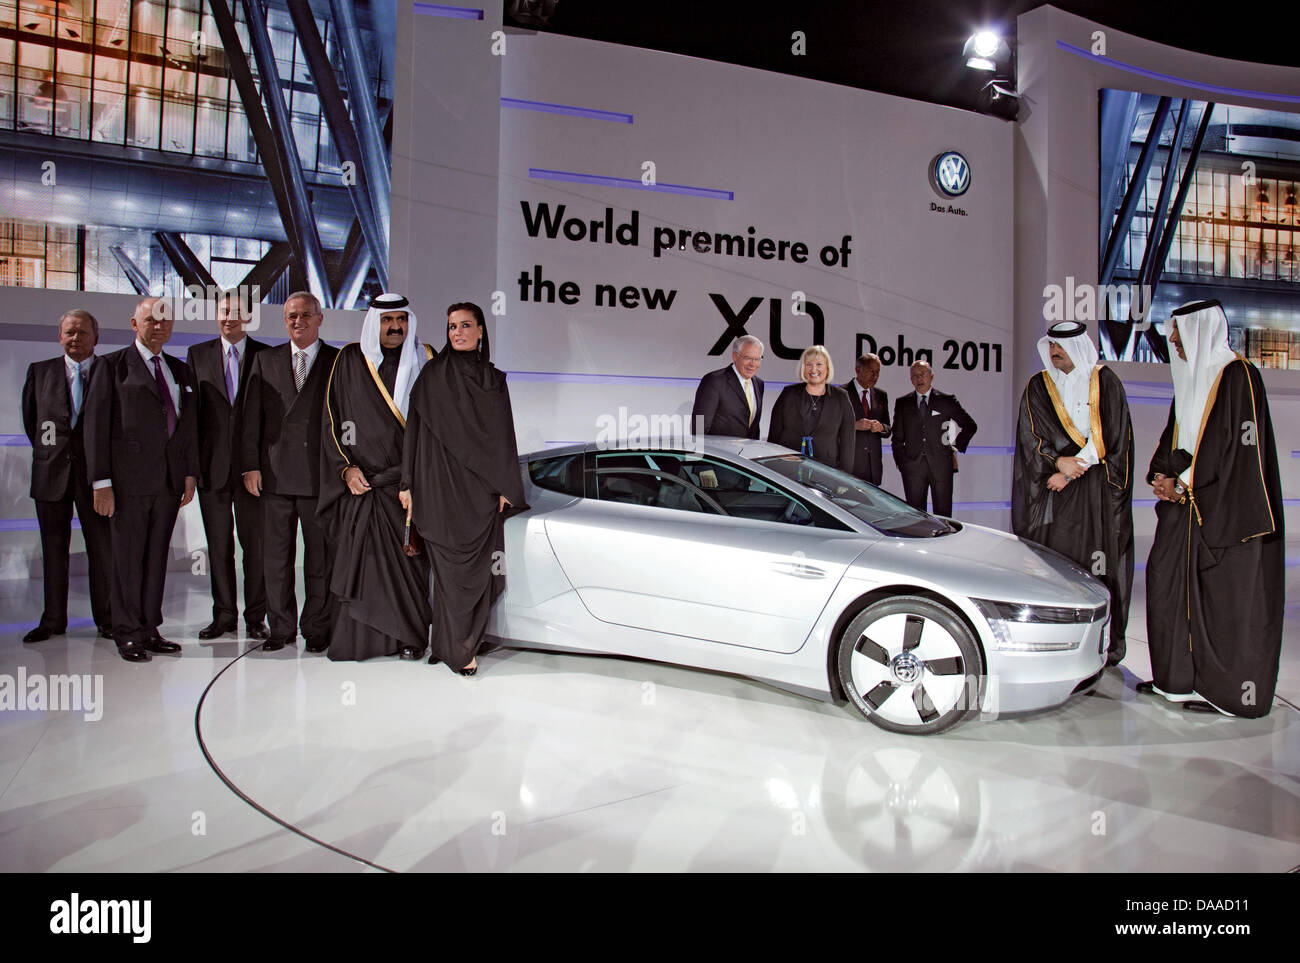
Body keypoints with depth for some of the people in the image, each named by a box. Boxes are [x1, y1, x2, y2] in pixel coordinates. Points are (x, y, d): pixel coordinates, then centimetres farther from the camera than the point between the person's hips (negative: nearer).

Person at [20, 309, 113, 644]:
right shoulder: (40, 371, 9)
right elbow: (30, 418, 16)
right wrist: (47, 451, 12)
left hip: (94, 472, -2)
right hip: (51, 472, 2)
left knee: (102, 547, 3)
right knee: (53, 548, 9)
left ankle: (106, 619, 13)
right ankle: (53, 620, 19)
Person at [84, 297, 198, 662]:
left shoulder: (180, 370, 17)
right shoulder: (113, 365, 2)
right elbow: (96, 424, -3)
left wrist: (190, 474, 9)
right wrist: (102, 482, -10)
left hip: (170, 480, 4)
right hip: (129, 479, -4)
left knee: (157, 556, 8)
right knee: (128, 557, 1)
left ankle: (150, 629, 17)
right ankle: (128, 634, 11)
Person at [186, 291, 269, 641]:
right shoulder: (198, 354, 10)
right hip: (212, 465, 2)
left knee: (254, 543, 3)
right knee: (218, 544, 8)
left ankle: (255, 617, 12)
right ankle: (224, 615, 18)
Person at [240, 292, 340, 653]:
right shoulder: (265, 360, 12)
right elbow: (251, 417, 9)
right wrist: (250, 465, 1)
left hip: (321, 475, -2)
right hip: (275, 474, 3)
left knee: (320, 558, 5)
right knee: (275, 558, 8)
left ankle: (316, 629, 16)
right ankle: (281, 627, 21)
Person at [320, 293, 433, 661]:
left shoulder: (423, 360, 7)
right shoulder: (349, 360, 6)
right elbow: (332, 419, 6)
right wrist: (346, 468, -5)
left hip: (406, 480, 0)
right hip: (359, 481, 0)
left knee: (406, 558, 0)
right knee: (355, 558, -2)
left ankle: (408, 636, 11)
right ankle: (354, 639, 8)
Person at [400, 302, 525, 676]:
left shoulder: (494, 380, 10)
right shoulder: (432, 375, 4)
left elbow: (503, 436, 9)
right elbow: (415, 429, 2)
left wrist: (505, 487, 2)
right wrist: (409, 484, -3)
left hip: (480, 489, 2)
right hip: (440, 485, -2)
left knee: (476, 565, 2)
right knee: (450, 565, -3)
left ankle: (452, 642, 15)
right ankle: (459, 650, 4)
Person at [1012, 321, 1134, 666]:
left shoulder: (1106, 383, 5)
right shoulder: (1038, 387, 10)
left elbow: (1109, 436, -2)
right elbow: (1032, 435, 2)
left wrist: (1071, 471, -9)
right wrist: (1058, 462, -14)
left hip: (1098, 490, -1)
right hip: (1052, 487, 1)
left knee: (1099, 564, -3)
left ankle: (1104, 642, 5)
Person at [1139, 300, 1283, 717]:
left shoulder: (1238, 375, -9)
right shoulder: (1190, 377, 16)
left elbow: (1237, 442, -15)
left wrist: (1182, 482, -14)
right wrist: (1161, 474, 0)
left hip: (1224, 506, -8)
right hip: (1185, 501, 8)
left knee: (1224, 596, -3)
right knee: (1167, 580, 7)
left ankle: (1224, 689, 6)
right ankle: (1177, 677, 18)